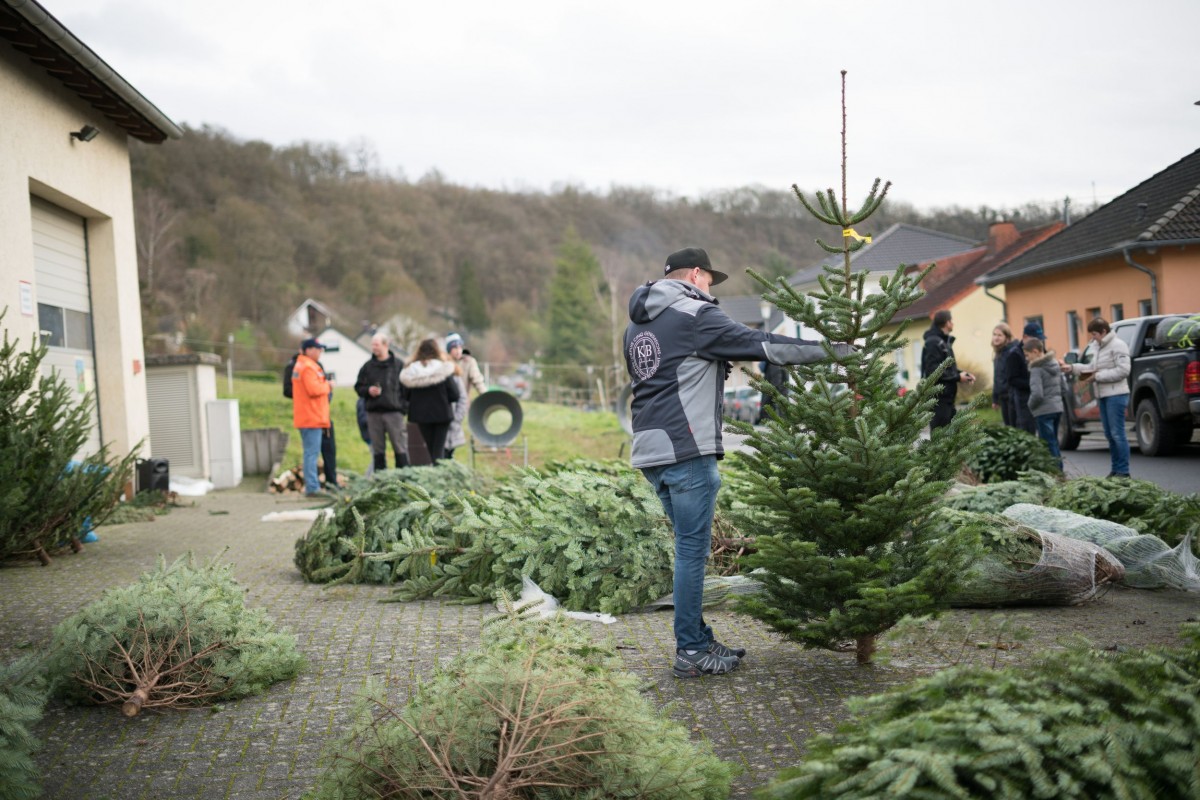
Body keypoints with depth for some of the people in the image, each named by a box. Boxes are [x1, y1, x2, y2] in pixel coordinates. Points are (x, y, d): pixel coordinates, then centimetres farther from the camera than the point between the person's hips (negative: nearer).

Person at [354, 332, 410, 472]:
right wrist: (368, 390, -8)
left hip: (394, 412, -3)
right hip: (373, 413, 3)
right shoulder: (368, 366, 10)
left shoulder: (398, 365, 2)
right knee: (378, 451, 7)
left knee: (400, 449, -3)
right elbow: (358, 387, 13)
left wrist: (403, 407, -6)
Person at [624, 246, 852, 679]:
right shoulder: (696, 314, -8)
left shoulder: (636, 323, 19)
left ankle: (699, 640, 21)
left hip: (649, 450, 9)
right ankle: (690, 652, 3)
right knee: (692, 549, -3)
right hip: (686, 449, -9)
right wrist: (835, 350, -2)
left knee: (690, 547, 15)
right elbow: (765, 345, -9)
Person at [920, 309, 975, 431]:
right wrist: (957, 377, -16)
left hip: (947, 396, 10)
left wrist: (962, 374, 5)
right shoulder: (933, 342, -14)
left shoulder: (944, 341, 18)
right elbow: (933, 371, -22)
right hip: (938, 396, -10)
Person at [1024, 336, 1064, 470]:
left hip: (1044, 411, -9)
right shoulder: (1055, 364, 11)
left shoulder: (1037, 369, -16)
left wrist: (1031, 406, -7)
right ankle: (1059, 471, 21)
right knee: (1054, 442, 18)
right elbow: (1063, 388, 16)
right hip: (1057, 408, 9)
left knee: (1049, 444, -2)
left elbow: (1037, 394, -23)